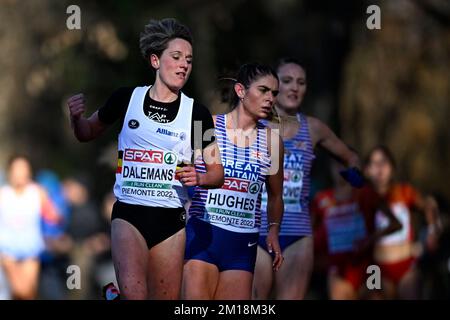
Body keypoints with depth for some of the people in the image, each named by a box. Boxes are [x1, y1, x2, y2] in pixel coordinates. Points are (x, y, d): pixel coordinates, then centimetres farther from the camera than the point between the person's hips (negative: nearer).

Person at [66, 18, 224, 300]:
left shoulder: (197, 113, 4)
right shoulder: (126, 99, 3)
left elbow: (217, 173, 10)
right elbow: (88, 134, 19)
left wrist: (199, 178, -12)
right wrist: (76, 118, -2)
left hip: (171, 216, 2)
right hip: (129, 213, -1)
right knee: (133, 294, -25)